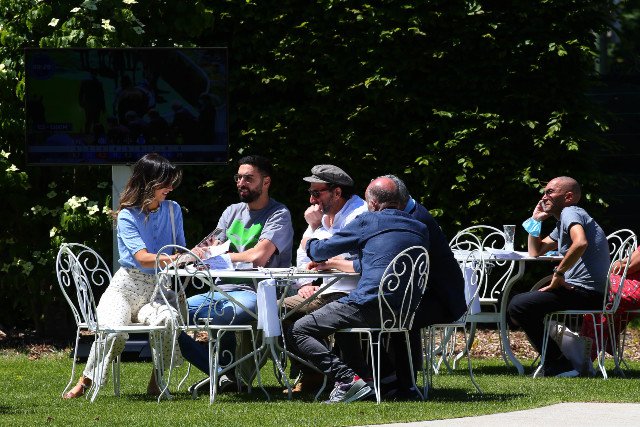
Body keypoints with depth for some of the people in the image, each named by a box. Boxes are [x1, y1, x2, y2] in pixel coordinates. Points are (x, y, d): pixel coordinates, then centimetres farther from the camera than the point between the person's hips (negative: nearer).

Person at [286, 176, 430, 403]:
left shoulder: (367, 221, -2)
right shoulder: (420, 229, 18)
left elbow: (321, 250, 8)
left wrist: (309, 243, 33)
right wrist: (335, 264, 40)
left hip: (371, 306, -8)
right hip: (406, 313, 8)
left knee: (296, 332, -2)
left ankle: (348, 379, -19)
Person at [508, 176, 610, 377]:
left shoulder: (570, 213, -8)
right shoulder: (562, 224, 25)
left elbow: (580, 243, -29)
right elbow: (535, 251, 31)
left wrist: (559, 273, -21)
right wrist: (536, 219, 23)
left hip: (586, 291, -11)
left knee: (518, 306, -18)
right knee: (521, 299, 24)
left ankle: (559, 366, -17)